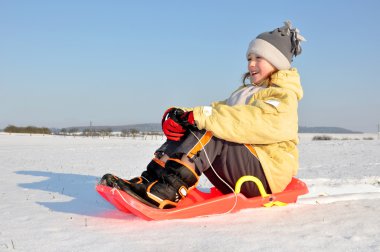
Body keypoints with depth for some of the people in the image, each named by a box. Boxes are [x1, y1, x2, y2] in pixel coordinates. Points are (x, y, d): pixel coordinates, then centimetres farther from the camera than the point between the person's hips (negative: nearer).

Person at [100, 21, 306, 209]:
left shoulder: (284, 96, -3)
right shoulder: (244, 93, 24)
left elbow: (263, 122, -26)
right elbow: (218, 110, 8)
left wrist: (200, 116, -32)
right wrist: (177, 116, -14)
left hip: (268, 173, -7)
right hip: (235, 177, 7)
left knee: (210, 129, -27)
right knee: (187, 128, -7)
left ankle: (168, 190, -42)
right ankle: (148, 180, -21)